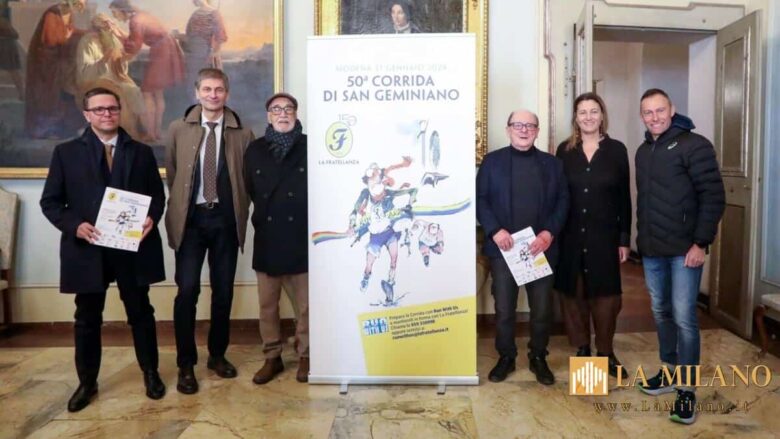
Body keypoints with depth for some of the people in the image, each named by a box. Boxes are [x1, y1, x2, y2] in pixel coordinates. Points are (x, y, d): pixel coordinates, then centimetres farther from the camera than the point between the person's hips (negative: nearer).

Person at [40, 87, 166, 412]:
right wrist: (74, 225, -16)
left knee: (141, 313, 11)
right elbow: (50, 202, 2)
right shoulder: (66, 152, 4)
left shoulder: (141, 152, 8)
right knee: (87, 319, 12)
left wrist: (152, 218, -13)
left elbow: (158, 195, 8)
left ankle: (150, 373, 27)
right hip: (87, 248, 0)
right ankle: (87, 382, 28)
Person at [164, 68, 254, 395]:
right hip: (190, 218, 0)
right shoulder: (178, 129, 5)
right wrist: (180, 206, 8)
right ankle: (186, 365, 9)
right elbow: (171, 174, 12)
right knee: (187, 290, -4)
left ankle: (218, 355, 25)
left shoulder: (243, 134, 4)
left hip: (225, 219, 1)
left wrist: (240, 213, 3)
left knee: (223, 290, 8)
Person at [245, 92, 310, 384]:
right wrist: (264, 213, 10)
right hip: (267, 238, 3)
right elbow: (250, 190, 13)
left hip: (302, 237, -3)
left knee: (305, 304, 5)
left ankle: (305, 356, 21)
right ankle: (272, 357, 24)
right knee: (267, 304, 10)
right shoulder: (255, 150, 8)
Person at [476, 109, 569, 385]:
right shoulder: (492, 161, 4)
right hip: (503, 247, -1)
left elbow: (562, 201, 4)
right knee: (503, 308, 7)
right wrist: (494, 230, -15)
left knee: (542, 308, 9)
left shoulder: (552, 164, 9)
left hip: (541, 247, 2)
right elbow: (480, 199, -1)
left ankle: (538, 357, 28)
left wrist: (549, 232, -11)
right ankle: (506, 357, 25)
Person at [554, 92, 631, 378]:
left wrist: (624, 239, -2)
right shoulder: (565, 150, 3)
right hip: (570, 236, 1)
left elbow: (624, 198, 2)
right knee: (573, 294, 7)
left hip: (604, 236, 0)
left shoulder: (616, 150, 1)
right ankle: (582, 348, 22)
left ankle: (605, 351, 20)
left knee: (606, 295, 4)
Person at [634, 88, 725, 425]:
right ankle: (670, 371, 31)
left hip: (683, 249, -7)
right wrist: (641, 237, 11)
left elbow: (713, 197, -13)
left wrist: (701, 243, -17)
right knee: (661, 312, 15)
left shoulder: (694, 145, -9)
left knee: (683, 317, -5)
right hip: (651, 249, 7)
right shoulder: (643, 151, 12)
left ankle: (687, 389, 7)